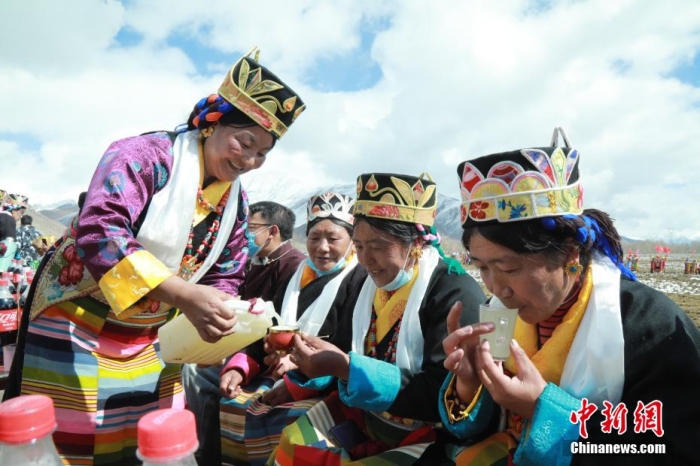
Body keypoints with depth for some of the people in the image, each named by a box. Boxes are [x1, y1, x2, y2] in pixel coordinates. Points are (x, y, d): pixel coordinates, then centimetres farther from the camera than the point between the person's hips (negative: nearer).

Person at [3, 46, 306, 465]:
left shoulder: (236, 203, 1)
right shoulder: (147, 155, -19)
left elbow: (225, 278, 5)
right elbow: (99, 229, -33)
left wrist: (217, 317, -17)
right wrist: (185, 295, -43)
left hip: (149, 340, 6)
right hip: (76, 319, -5)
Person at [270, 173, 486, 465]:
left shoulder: (456, 293, -21)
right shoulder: (366, 284, 1)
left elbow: (441, 397, -26)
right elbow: (346, 364, 7)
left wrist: (346, 367, -30)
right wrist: (310, 360, -15)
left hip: (429, 434, -6)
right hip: (367, 414, 7)